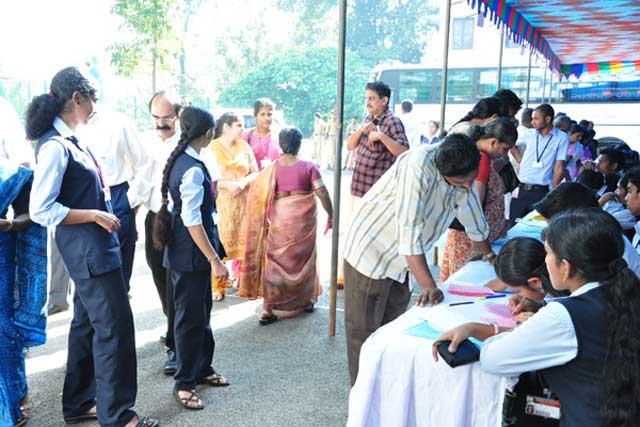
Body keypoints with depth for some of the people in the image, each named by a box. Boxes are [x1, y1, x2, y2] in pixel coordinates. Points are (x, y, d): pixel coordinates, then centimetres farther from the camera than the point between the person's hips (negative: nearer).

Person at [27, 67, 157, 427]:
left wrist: (104, 213, 14)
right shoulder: (55, 146, -18)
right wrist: (95, 216, -18)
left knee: (88, 323, 18)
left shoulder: (71, 140, 9)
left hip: (97, 248, 10)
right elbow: (41, 210, -22)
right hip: (87, 251, -10)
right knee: (115, 326, -2)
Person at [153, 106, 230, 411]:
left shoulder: (180, 161, 7)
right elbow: (192, 221, -24)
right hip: (191, 255, -10)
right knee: (191, 318, 3)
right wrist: (214, 260, -22)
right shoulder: (193, 169, -22)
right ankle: (184, 384, 18)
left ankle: (202, 369, 36)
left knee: (201, 312, 20)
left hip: (187, 252, 10)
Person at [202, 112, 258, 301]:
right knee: (219, 243, -4)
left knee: (244, 241, 3)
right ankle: (217, 286, 5)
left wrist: (243, 182, -11)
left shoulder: (244, 146, 8)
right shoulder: (212, 148, -2)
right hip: (221, 202, -3)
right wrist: (227, 184, -19)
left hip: (244, 202, 3)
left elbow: (255, 172, 9)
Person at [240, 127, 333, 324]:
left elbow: (261, 195, -6)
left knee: (276, 260, 6)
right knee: (304, 257, 17)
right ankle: (306, 300, 31)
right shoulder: (308, 167, -6)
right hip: (304, 218, 0)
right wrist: (331, 216, 3)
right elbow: (323, 193, -9)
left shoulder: (272, 168, -2)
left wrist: (265, 220, 4)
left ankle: (268, 309, 3)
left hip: (280, 217, 1)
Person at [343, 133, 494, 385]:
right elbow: (409, 231, -36)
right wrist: (428, 286, -38)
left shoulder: (463, 176, -6)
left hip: (402, 261, 7)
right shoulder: (417, 167, -31)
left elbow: (473, 219, 12)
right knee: (364, 331, 3)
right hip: (371, 250, -7)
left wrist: (489, 255, 26)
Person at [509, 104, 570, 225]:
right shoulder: (529, 135, 5)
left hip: (541, 192, -3)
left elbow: (559, 167, -7)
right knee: (513, 224, 5)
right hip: (521, 189, 3)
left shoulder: (562, 138, -4)